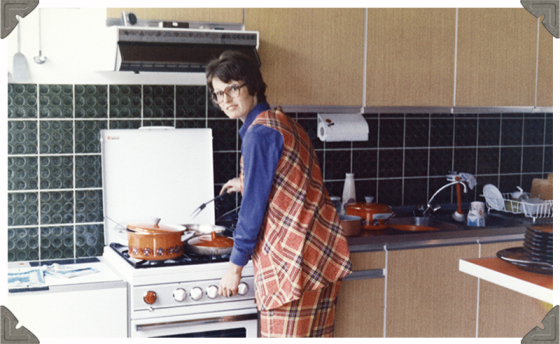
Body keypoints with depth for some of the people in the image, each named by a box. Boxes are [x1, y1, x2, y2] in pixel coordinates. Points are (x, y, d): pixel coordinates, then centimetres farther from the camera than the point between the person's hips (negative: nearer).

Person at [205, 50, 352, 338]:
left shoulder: (259, 133, -14)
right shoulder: (281, 122, 15)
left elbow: (254, 206, -13)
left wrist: (235, 266, -5)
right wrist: (246, 184, 40)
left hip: (292, 257, -10)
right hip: (319, 250, 10)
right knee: (312, 335, 14)